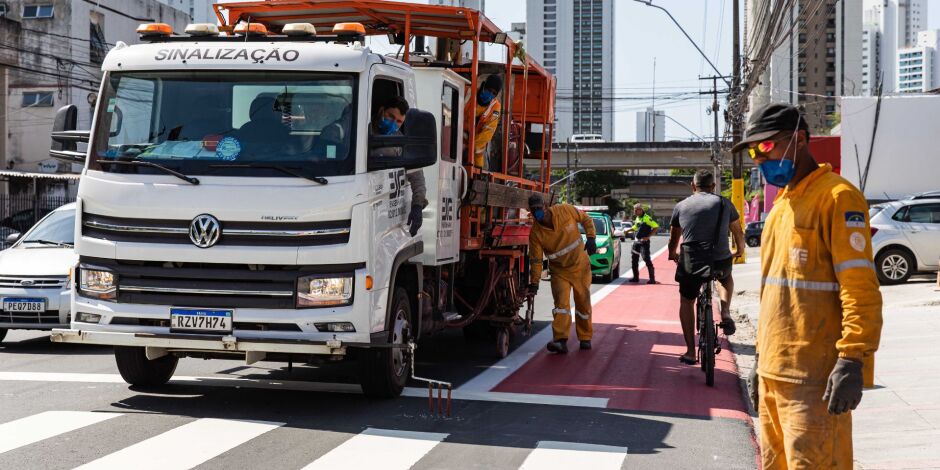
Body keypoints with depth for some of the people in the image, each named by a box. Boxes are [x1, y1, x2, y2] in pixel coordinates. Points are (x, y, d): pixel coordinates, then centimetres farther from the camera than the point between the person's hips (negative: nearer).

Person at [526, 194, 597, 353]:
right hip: (559, 271, -1)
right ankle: (560, 340, -25)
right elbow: (535, 260, -11)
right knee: (561, 302, -17)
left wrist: (591, 238, -13)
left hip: (580, 266, 1)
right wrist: (534, 283, -16)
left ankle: (585, 338, 24)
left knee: (583, 303, 9)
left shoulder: (565, 210, -17)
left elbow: (586, 220, 0)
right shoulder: (536, 233, -16)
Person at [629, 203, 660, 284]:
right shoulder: (637, 218, 12)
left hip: (644, 242, -9)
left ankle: (652, 279, -9)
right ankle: (636, 277, 22)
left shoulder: (646, 218, -15)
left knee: (647, 259, -11)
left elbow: (656, 227, -19)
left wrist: (648, 236, -21)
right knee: (634, 259, 11)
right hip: (636, 241, 9)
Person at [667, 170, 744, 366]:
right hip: (720, 260, 0)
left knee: (686, 302, 21)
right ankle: (725, 314, 13)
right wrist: (739, 250, 41)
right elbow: (738, 233, 20)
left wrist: (672, 255, 42)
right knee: (726, 276, 36)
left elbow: (674, 238, 20)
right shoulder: (724, 203, 8)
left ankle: (690, 352, 17)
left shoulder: (681, 206, 9)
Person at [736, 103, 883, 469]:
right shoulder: (783, 204, 18)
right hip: (774, 372, 9)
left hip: (815, 378, -9)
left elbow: (861, 288, -16)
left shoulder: (837, 197, -9)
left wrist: (852, 360, -23)